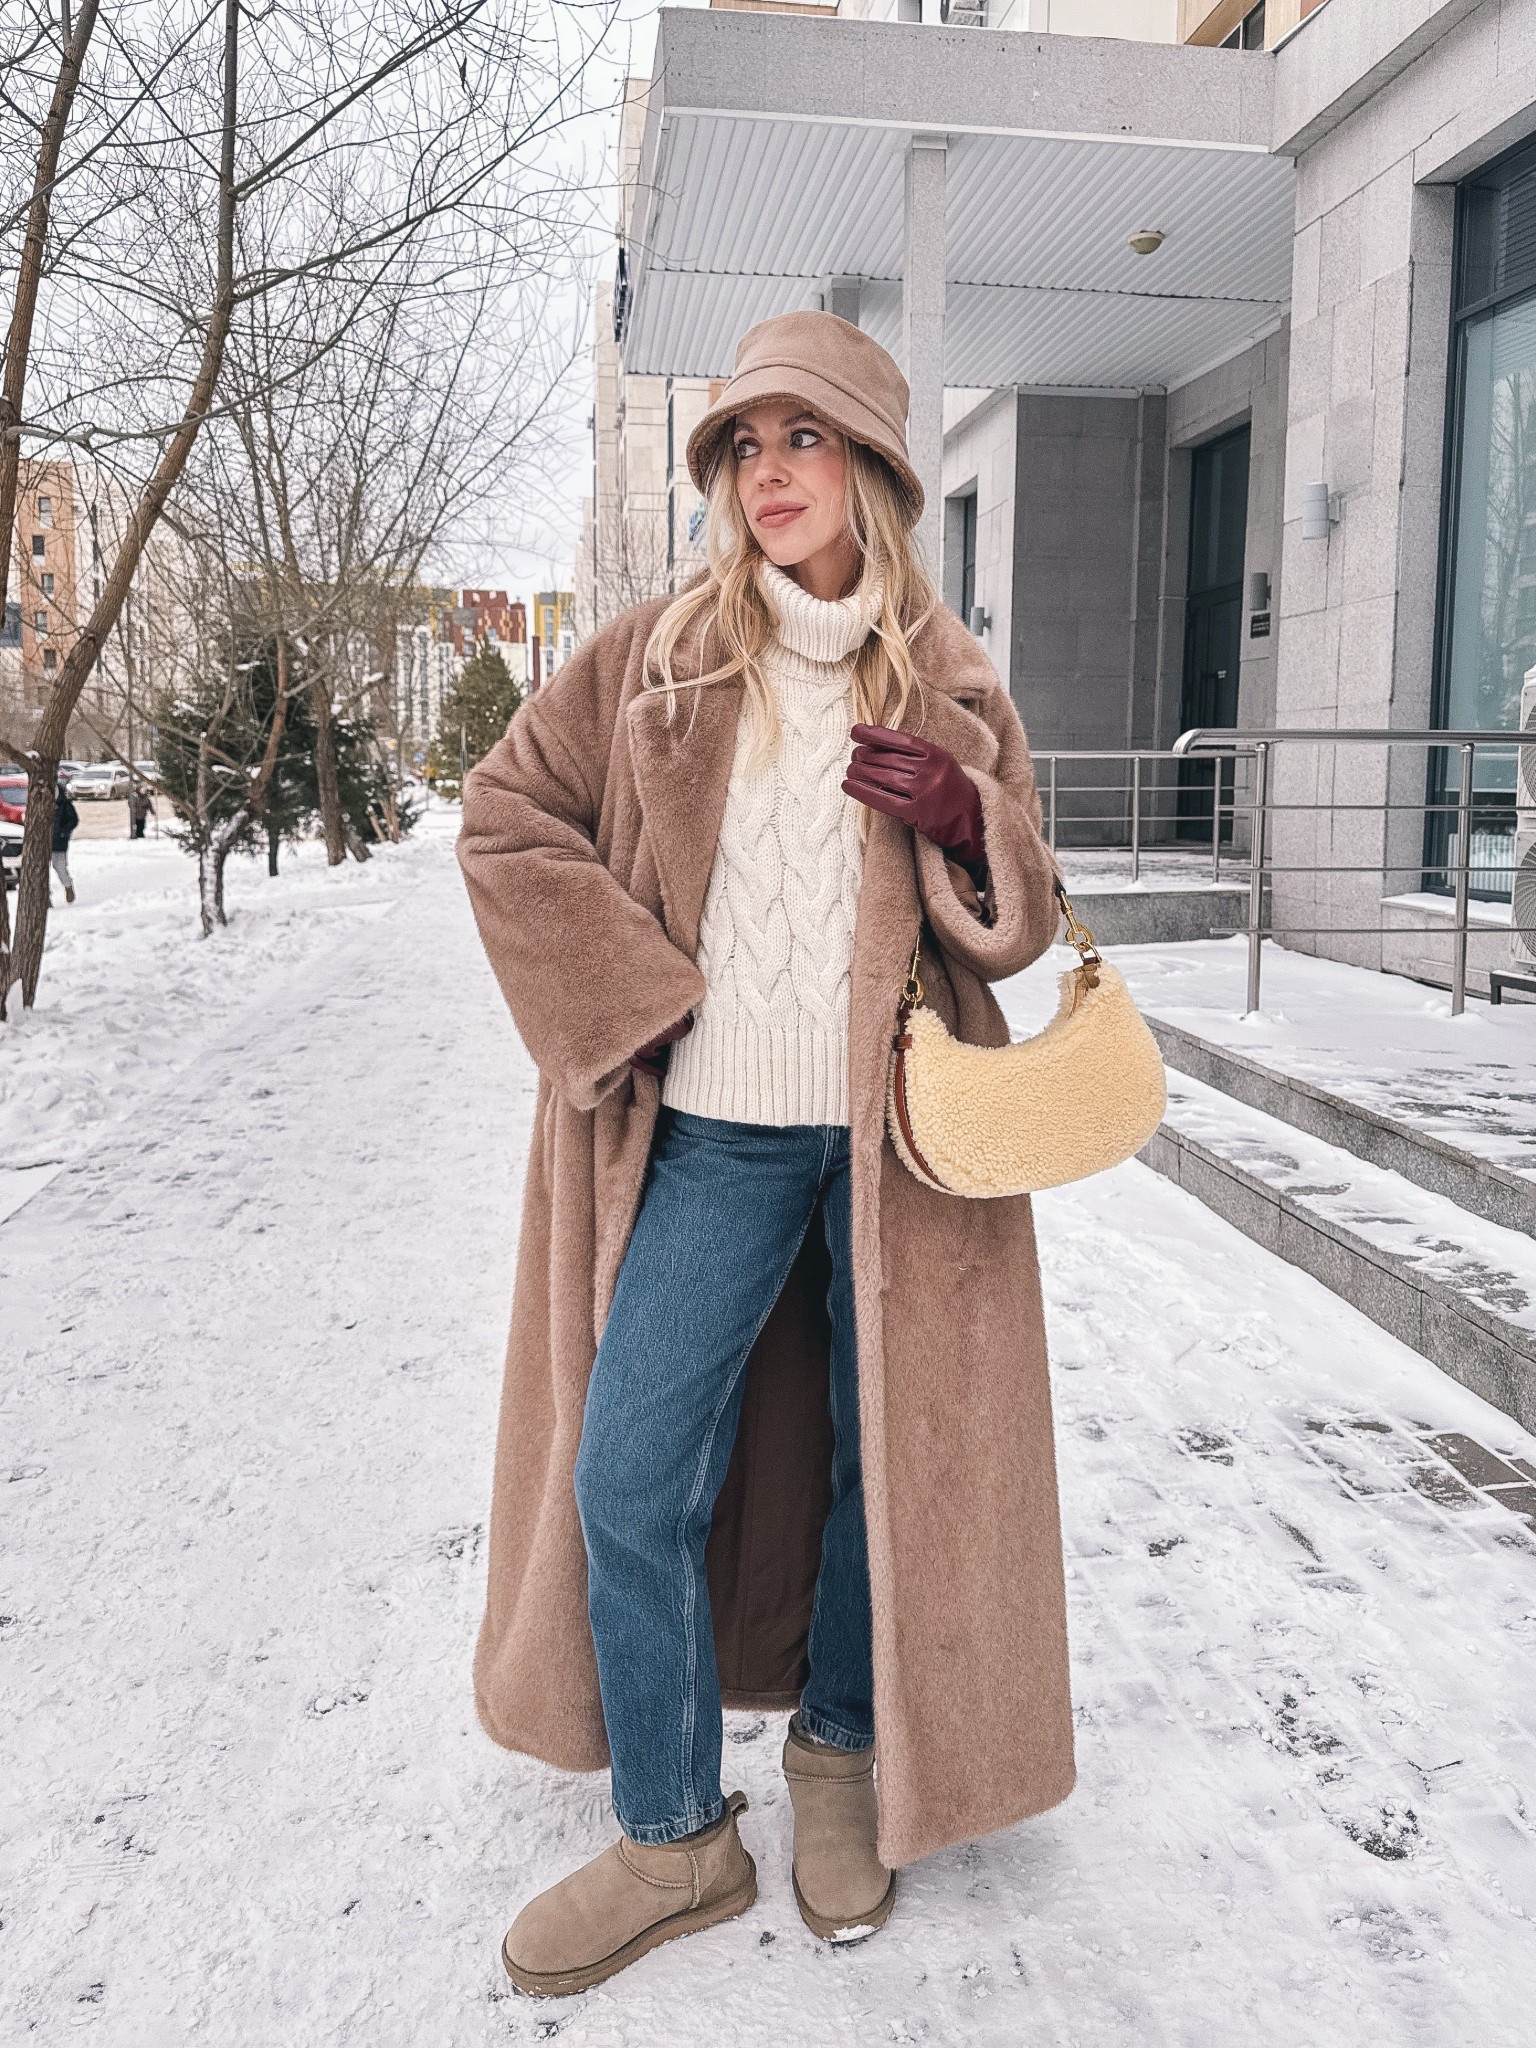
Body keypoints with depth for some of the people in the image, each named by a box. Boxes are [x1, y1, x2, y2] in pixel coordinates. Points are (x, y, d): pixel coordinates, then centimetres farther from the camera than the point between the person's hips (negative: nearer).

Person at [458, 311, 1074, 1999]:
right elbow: (505, 816, 5)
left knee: (892, 1454, 10)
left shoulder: (953, 687, 6)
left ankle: (841, 1750, 36)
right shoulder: (659, 656, 4)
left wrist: (963, 826, -14)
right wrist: (634, 994, -5)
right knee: (630, 1482, 0)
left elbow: (1020, 921, 8)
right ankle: (676, 1839, 20)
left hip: (900, 1133, 1)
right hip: (713, 1134, 0)